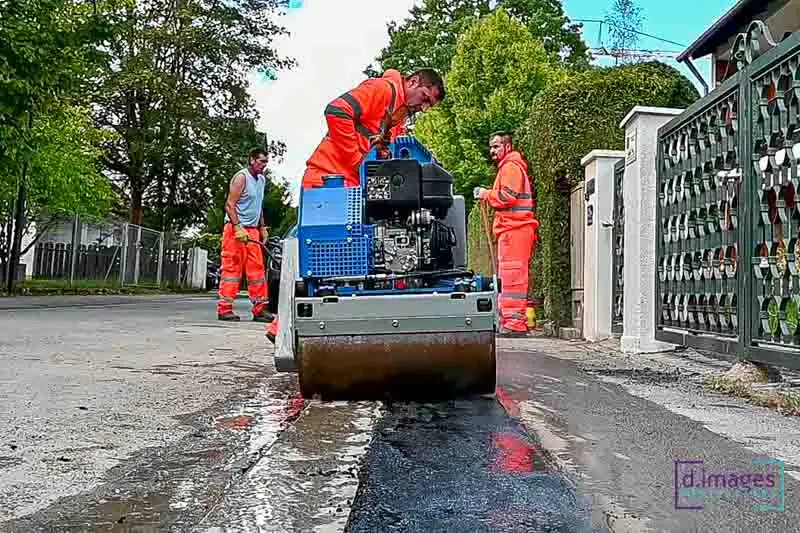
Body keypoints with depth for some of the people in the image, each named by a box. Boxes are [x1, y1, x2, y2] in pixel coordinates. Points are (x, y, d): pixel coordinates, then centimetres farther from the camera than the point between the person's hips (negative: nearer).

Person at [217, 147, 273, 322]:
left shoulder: (262, 179, 19)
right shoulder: (241, 177, -7)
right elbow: (229, 205, -14)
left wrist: (262, 227, 19)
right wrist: (238, 228, -23)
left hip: (252, 230, 8)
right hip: (236, 229, -8)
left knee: (257, 268, 4)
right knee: (231, 268, -7)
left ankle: (259, 309, 6)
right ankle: (224, 309, -3)